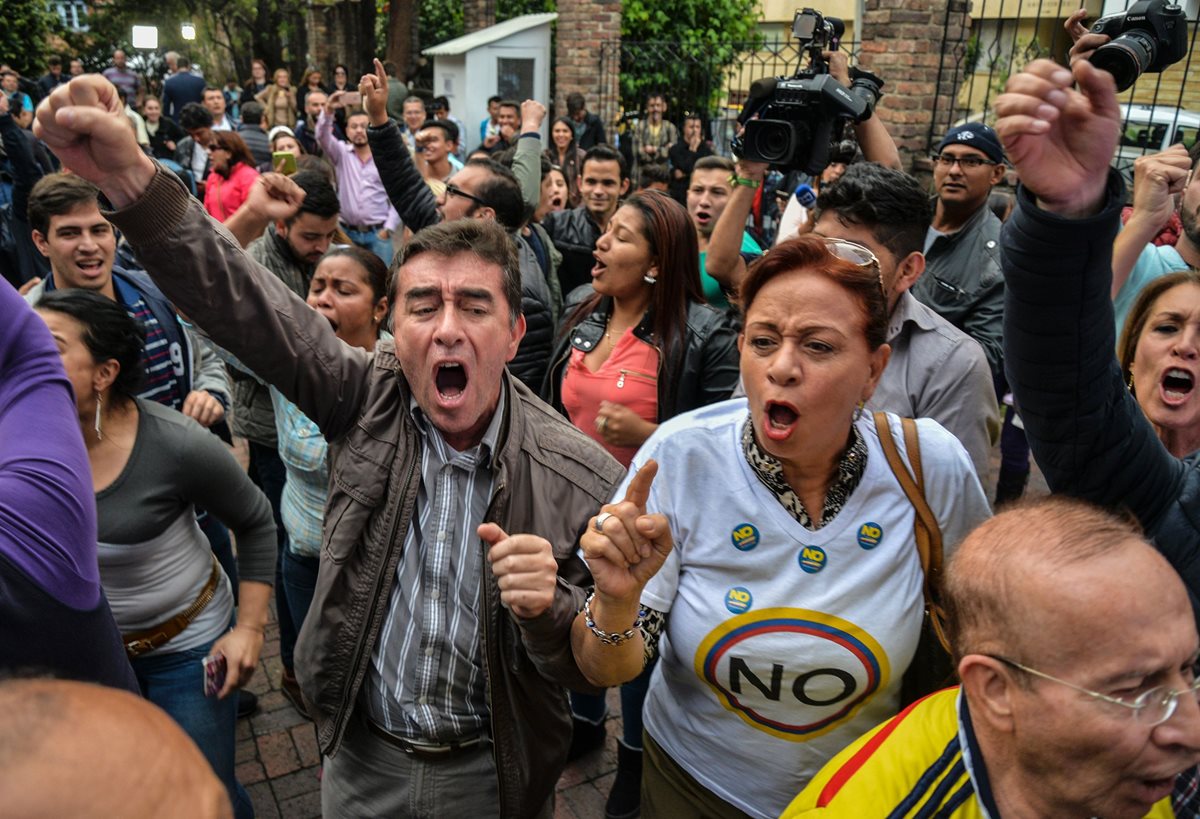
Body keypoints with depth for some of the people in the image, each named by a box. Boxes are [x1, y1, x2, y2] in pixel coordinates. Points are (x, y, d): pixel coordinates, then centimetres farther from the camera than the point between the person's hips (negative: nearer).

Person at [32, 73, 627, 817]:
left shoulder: (584, 478, -20)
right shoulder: (370, 399, -12)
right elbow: (246, 306, -20)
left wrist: (550, 609, -35)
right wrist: (132, 178, -33)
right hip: (359, 757, 2)